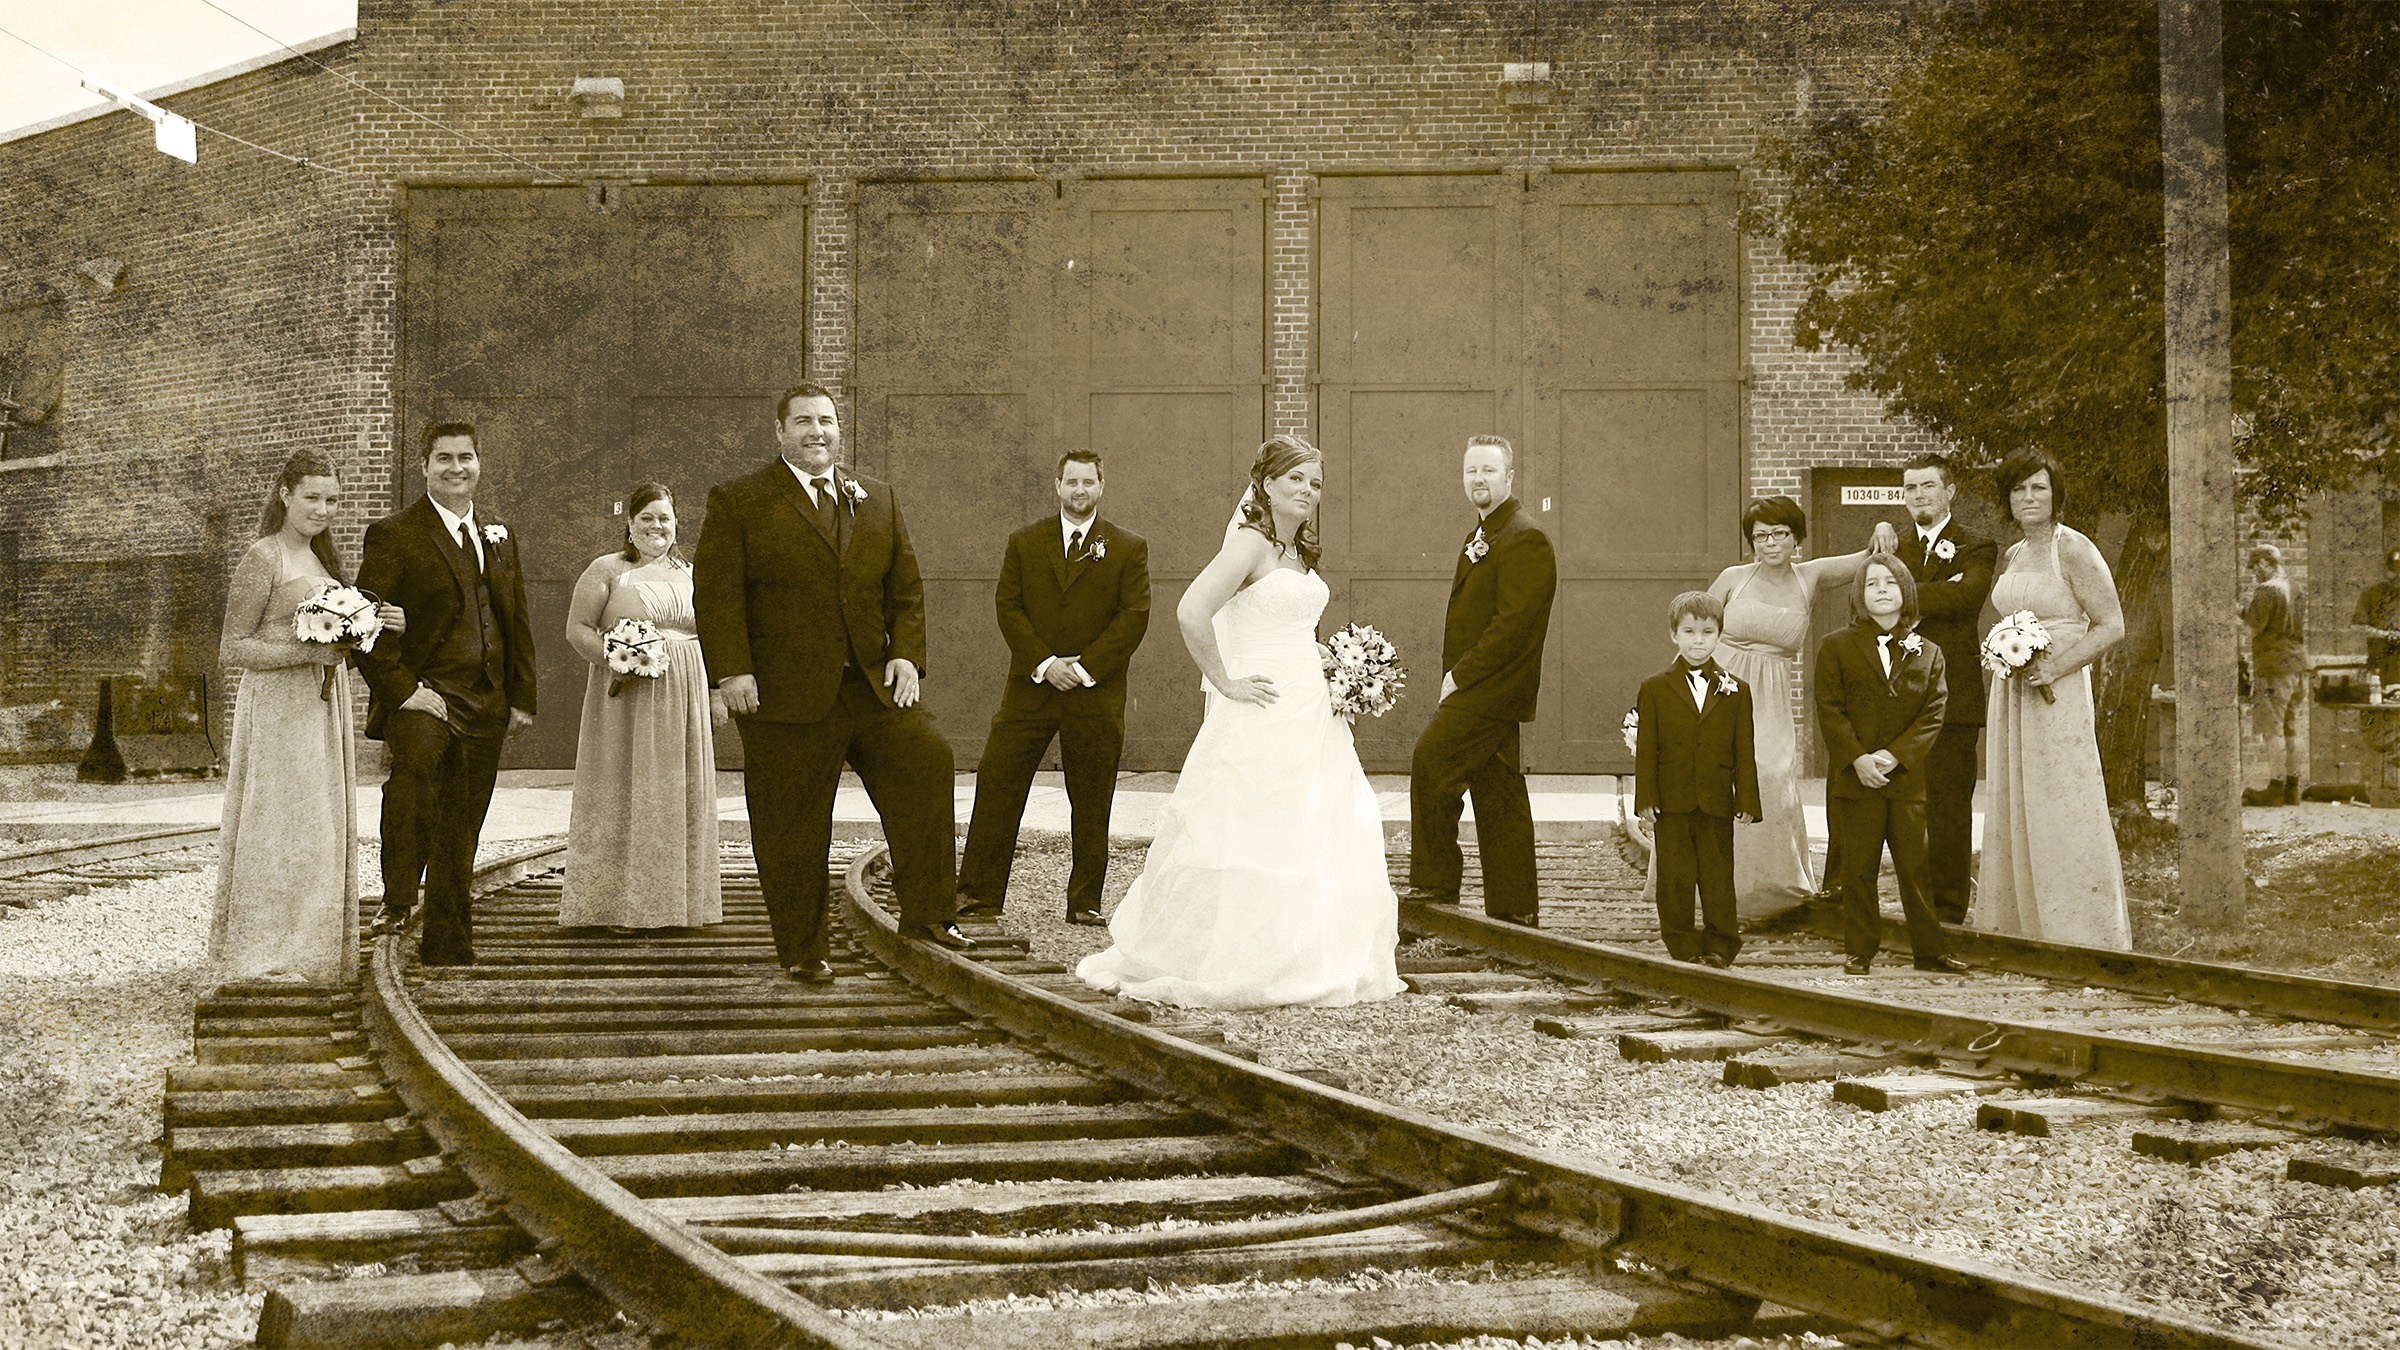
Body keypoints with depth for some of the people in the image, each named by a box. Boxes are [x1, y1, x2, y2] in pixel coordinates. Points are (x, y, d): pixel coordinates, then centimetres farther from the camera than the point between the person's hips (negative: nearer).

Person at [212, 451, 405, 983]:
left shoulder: (320, 559, 16)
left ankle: (314, 952, 16)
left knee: (323, 825, 9)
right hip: (278, 708, -8)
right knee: (281, 823, -7)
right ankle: (270, 955, -1)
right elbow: (233, 648, -12)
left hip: (323, 708, 8)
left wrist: (383, 625, 4)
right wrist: (309, 652, -22)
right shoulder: (263, 558, -9)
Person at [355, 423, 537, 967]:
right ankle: (397, 900, -29)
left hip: (485, 707, 5)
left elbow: (517, 623, 20)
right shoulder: (394, 535, -2)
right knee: (416, 761, -36)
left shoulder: (499, 537, 16)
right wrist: (402, 689, -17)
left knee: (459, 837, 9)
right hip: (423, 697, -5)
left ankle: (446, 947, 19)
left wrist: (521, 698, 12)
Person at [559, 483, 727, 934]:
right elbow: (577, 629, -3)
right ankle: (619, 905, 0)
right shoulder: (607, 570, 1)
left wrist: (716, 697, 12)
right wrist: (614, 656, -18)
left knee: (680, 791, 6)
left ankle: (678, 900, 14)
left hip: (683, 697, 4)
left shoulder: (689, 574, 15)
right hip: (625, 695, -4)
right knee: (622, 792, -4)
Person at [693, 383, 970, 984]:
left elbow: (906, 589, 14)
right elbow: (716, 592, -5)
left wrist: (906, 654, -1)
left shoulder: (880, 500, 15)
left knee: (927, 766, -12)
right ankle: (802, 949, 15)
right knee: (793, 832, 1)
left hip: (874, 686, 4)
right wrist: (732, 670, -15)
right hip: (784, 696, -3)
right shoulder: (738, 502, 2)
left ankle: (927, 913, 0)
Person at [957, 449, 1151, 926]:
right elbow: (1008, 607, 2)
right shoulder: (1024, 543, 8)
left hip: (1097, 696, -1)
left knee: (1092, 803, 4)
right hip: (1030, 687, 1)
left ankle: (1085, 902, 13)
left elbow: (1135, 616, -3)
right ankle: (980, 895, 3)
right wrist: (1044, 664, -10)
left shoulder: (1129, 548, 4)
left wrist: (1086, 668, -12)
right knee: (996, 786, -4)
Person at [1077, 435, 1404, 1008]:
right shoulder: (1250, 543, -12)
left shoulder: (1301, 552, 15)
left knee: (1315, 840, 9)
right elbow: (1191, 613, -24)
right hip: (1262, 718, -9)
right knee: (1248, 839, -6)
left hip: (1310, 717, 9)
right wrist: (1227, 684, -18)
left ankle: (1309, 963, 19)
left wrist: (1341, 682, 15)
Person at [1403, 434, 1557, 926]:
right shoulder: (1481, 539, 19)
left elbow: (1513, 624, -19)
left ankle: (1435, 883, -11)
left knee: (1431, 759, -17)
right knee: (1498, 795, 10)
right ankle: (1514, 908, 13)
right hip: (1476, 688, 10)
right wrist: (1456, 677, 11)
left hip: (1494, 684, -10)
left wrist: (1460, 675, -17)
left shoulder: (1525, 540, -12)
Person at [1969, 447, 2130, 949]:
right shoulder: (2010, 556, 14)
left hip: (2059, 695, -7)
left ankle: (2082, 927, 0)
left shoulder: (2074, 550, -8)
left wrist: (2055, 667, -18)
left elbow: (2111, 626, -11)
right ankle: (2019, 923, 14)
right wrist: (2010, 664, 6)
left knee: (2061, 810, -6)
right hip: (2010, 695, 7)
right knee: (2013, 808, 8)